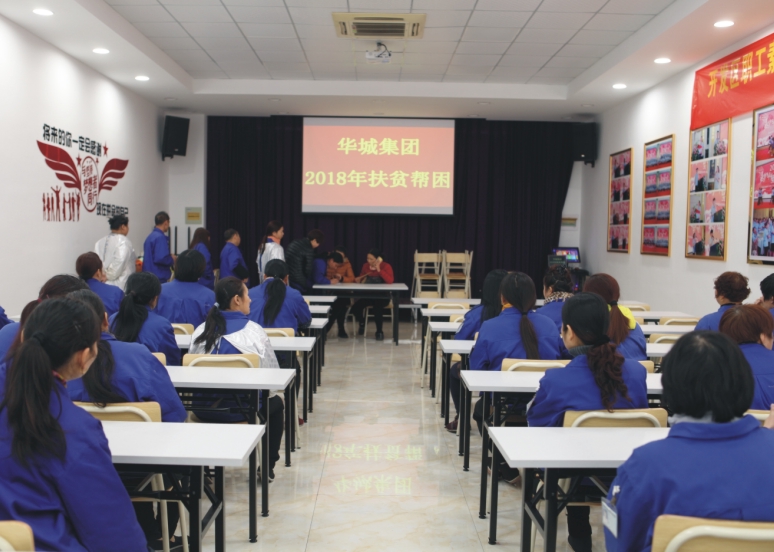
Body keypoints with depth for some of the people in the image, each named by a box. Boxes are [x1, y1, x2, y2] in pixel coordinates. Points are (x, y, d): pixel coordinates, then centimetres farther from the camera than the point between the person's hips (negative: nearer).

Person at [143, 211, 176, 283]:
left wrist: (169, 256, 14)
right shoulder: (160, 237, -16)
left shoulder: (150, 236, 11)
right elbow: (161, 259, -25)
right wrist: (172, 260, -7)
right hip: (159, 277, -9)